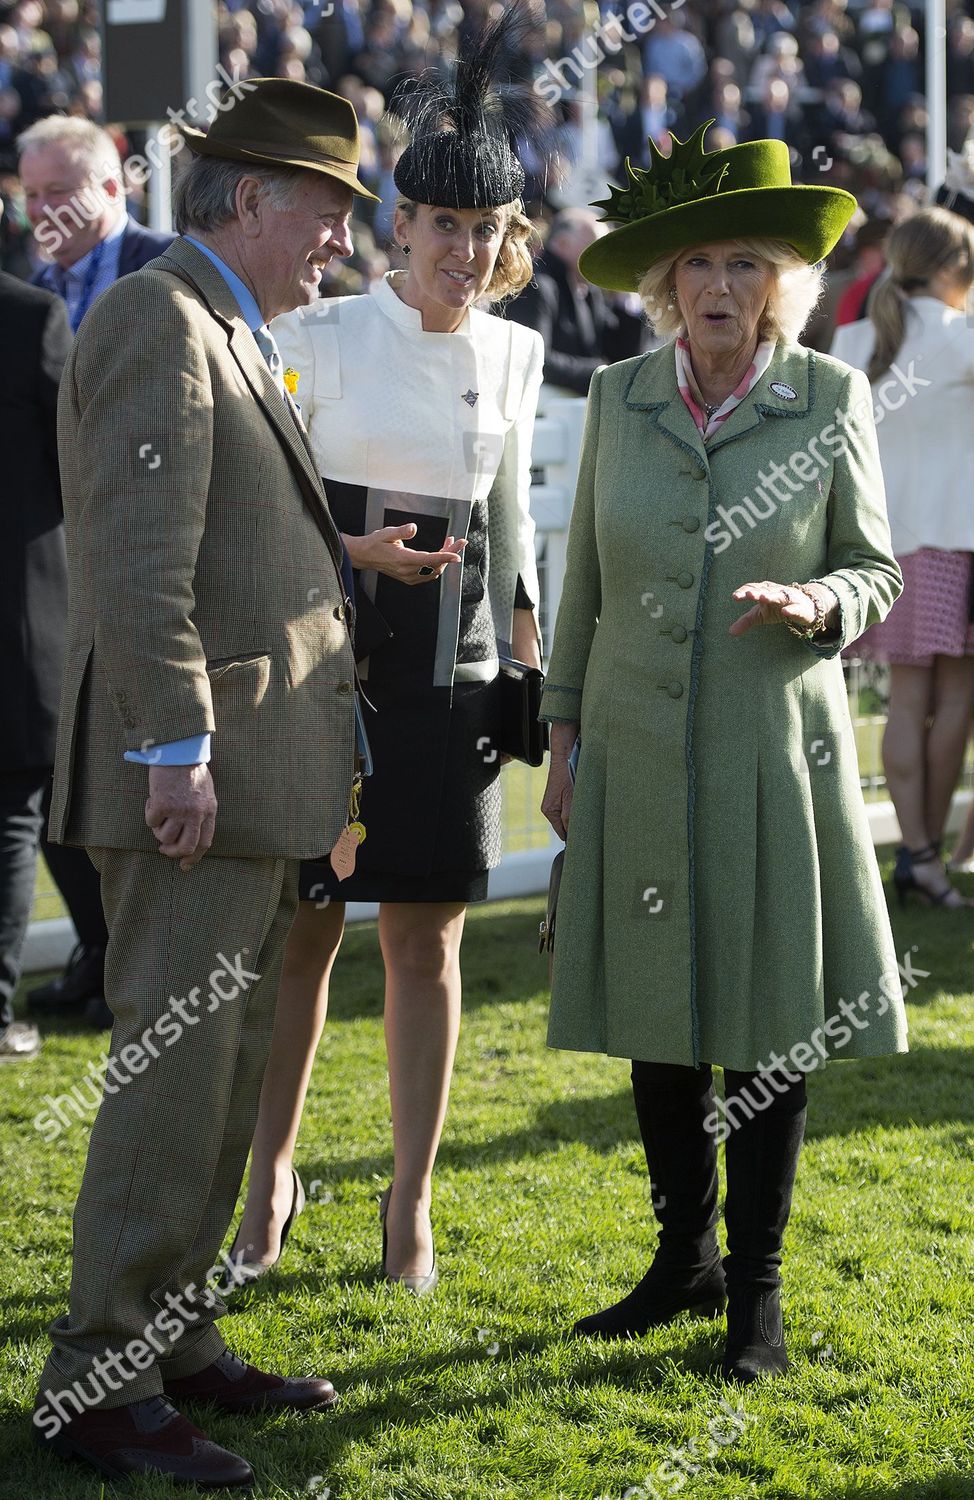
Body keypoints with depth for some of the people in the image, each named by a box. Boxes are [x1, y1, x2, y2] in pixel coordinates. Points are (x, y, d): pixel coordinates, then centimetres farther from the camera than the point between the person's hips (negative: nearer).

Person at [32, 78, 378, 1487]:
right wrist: (176, 752, -22)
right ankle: (99, 1380, -3)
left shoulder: (232, 338, 19)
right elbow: (139, 560, -20)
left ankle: (175, 1335, 24)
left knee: (228, 1071, 15)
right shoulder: (156, 319, -12)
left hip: (251, 774, 10)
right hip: (195, 776, -10)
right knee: (174, 1076, -8)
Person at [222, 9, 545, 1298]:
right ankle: (271, 1176, 18)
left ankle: (412, 1201, 13)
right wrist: (355, 552, -16)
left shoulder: (513, 356, 8)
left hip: (450, 675, 3)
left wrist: (528, 658, 16)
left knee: (426, 944, 4)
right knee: (301, 932, 2)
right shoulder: (322, 338, -4)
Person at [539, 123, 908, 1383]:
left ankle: (756, 1292, 12)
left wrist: (812, 604, -18)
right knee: (657, 1019, 9)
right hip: (639, 757, 3)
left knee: (768, 1023, 1)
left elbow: (874, 571, 3)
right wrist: (563, 736, 10)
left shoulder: (831, 399, -2)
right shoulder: (619, 398, 5)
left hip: (773, 749, -2)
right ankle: (684, 1256, 26)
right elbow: (586, 582, 11)